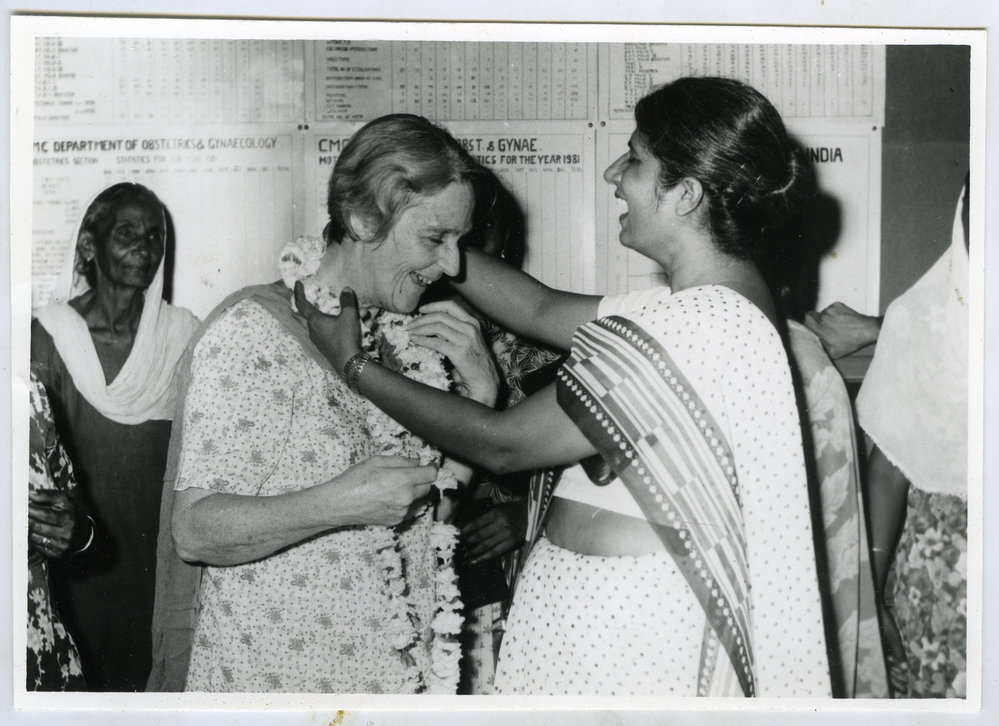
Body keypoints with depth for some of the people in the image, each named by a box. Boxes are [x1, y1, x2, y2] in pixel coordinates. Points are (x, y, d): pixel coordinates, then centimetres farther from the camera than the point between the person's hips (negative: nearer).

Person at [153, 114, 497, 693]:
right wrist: (338, 504, -33)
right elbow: (196, 529, -21)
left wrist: (482, 391, -5)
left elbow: (446, 480, 10)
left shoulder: (403, 331, 5)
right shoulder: (254, 330, -17)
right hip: (277, 674, -7)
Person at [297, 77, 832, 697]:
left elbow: (501, 444, -17)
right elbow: (543, 309, 14)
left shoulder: (694, 326, -25)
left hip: (612, 617, -9)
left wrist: (353, 364, -6)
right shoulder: (721, 300, 6)